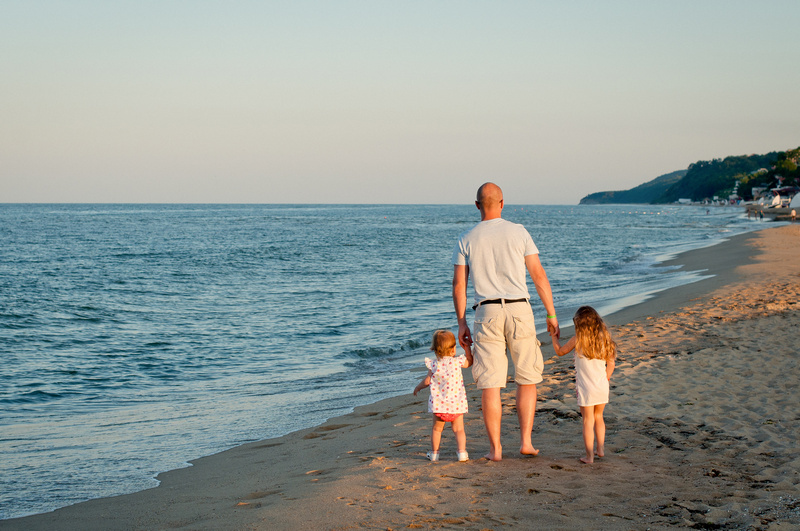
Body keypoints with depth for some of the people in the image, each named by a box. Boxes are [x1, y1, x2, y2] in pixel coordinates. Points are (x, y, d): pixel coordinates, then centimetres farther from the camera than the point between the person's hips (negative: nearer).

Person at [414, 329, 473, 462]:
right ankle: (462, 452, -6)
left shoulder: (434, 364, -4)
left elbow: (427, 381, 2)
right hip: (456, 403, -1)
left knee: (437, 429, 16)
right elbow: (470, 361, 15)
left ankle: (434, 453, 22)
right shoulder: (457, 361, -5)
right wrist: (466, 347, 21)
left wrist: (418, 387, 21)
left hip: (439, 404, 1)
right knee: (459, 429, 7)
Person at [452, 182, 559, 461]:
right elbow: (539, 275, 1)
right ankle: (525, 441, 8)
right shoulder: (518, 233, 1)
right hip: (519, 310, 0)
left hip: (486, 313, 0)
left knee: (490, 385, 3)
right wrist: (551, 314, 7)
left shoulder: (466, 240, 3)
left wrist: (462, 324, 8)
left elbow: (459, 285, 1)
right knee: (527, 378, 13)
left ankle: (495, 448, 4)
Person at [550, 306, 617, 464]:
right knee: (598, 417, 23)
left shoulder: (577, 340, -10)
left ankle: (589, 456, 4)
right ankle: (601, 449, 27)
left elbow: (560, 351, 5)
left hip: (586, 388, -4)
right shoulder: (603, 338, 1)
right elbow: (611, 363, 6)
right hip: (602, 386, 4)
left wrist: (554, 337, 22)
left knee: (588, 421, 2)